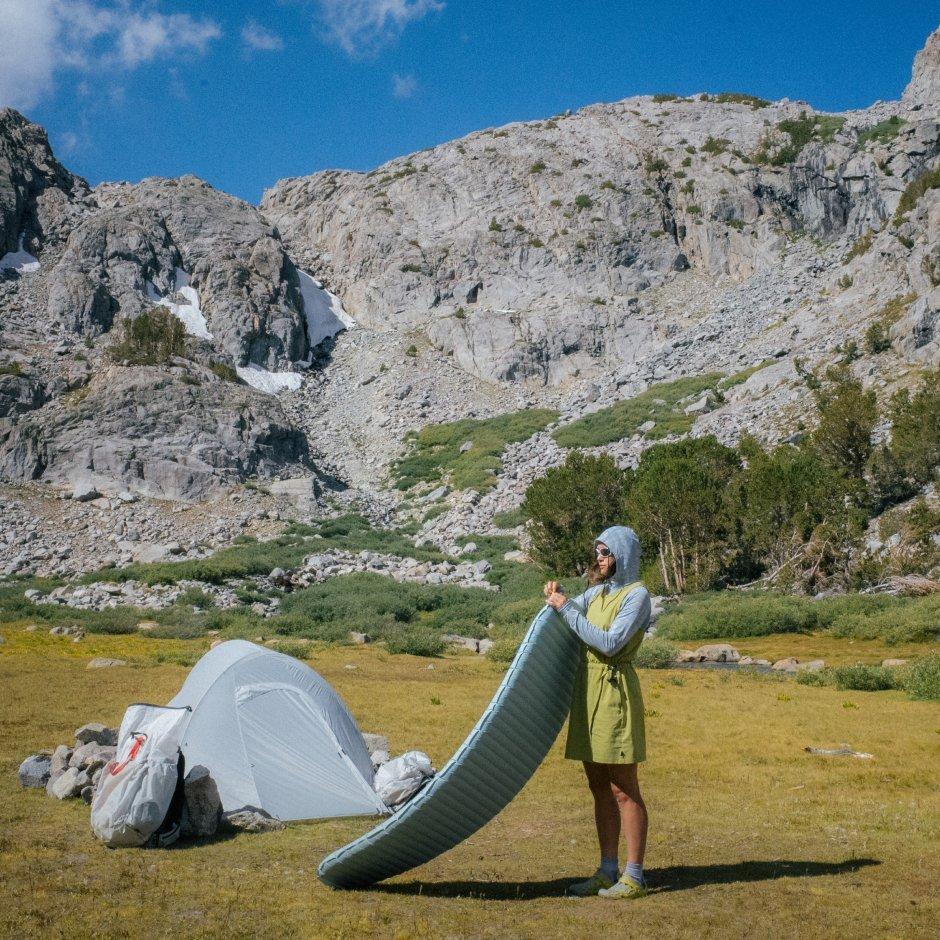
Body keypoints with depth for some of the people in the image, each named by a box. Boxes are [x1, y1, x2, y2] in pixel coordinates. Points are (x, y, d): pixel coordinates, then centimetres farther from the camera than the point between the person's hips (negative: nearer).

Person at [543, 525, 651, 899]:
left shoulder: (636, 595, -9)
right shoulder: (596, 592, 13)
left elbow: (611, 643, -19)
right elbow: (570, 612, 26)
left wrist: (567, 609, -17)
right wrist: (557, 597, 4)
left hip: (614, 692, -8)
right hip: (587, 691, 8)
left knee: (623, 789, -3)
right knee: (599, 787, 11)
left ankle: (634, 877, 4)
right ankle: (607, 871, 18)